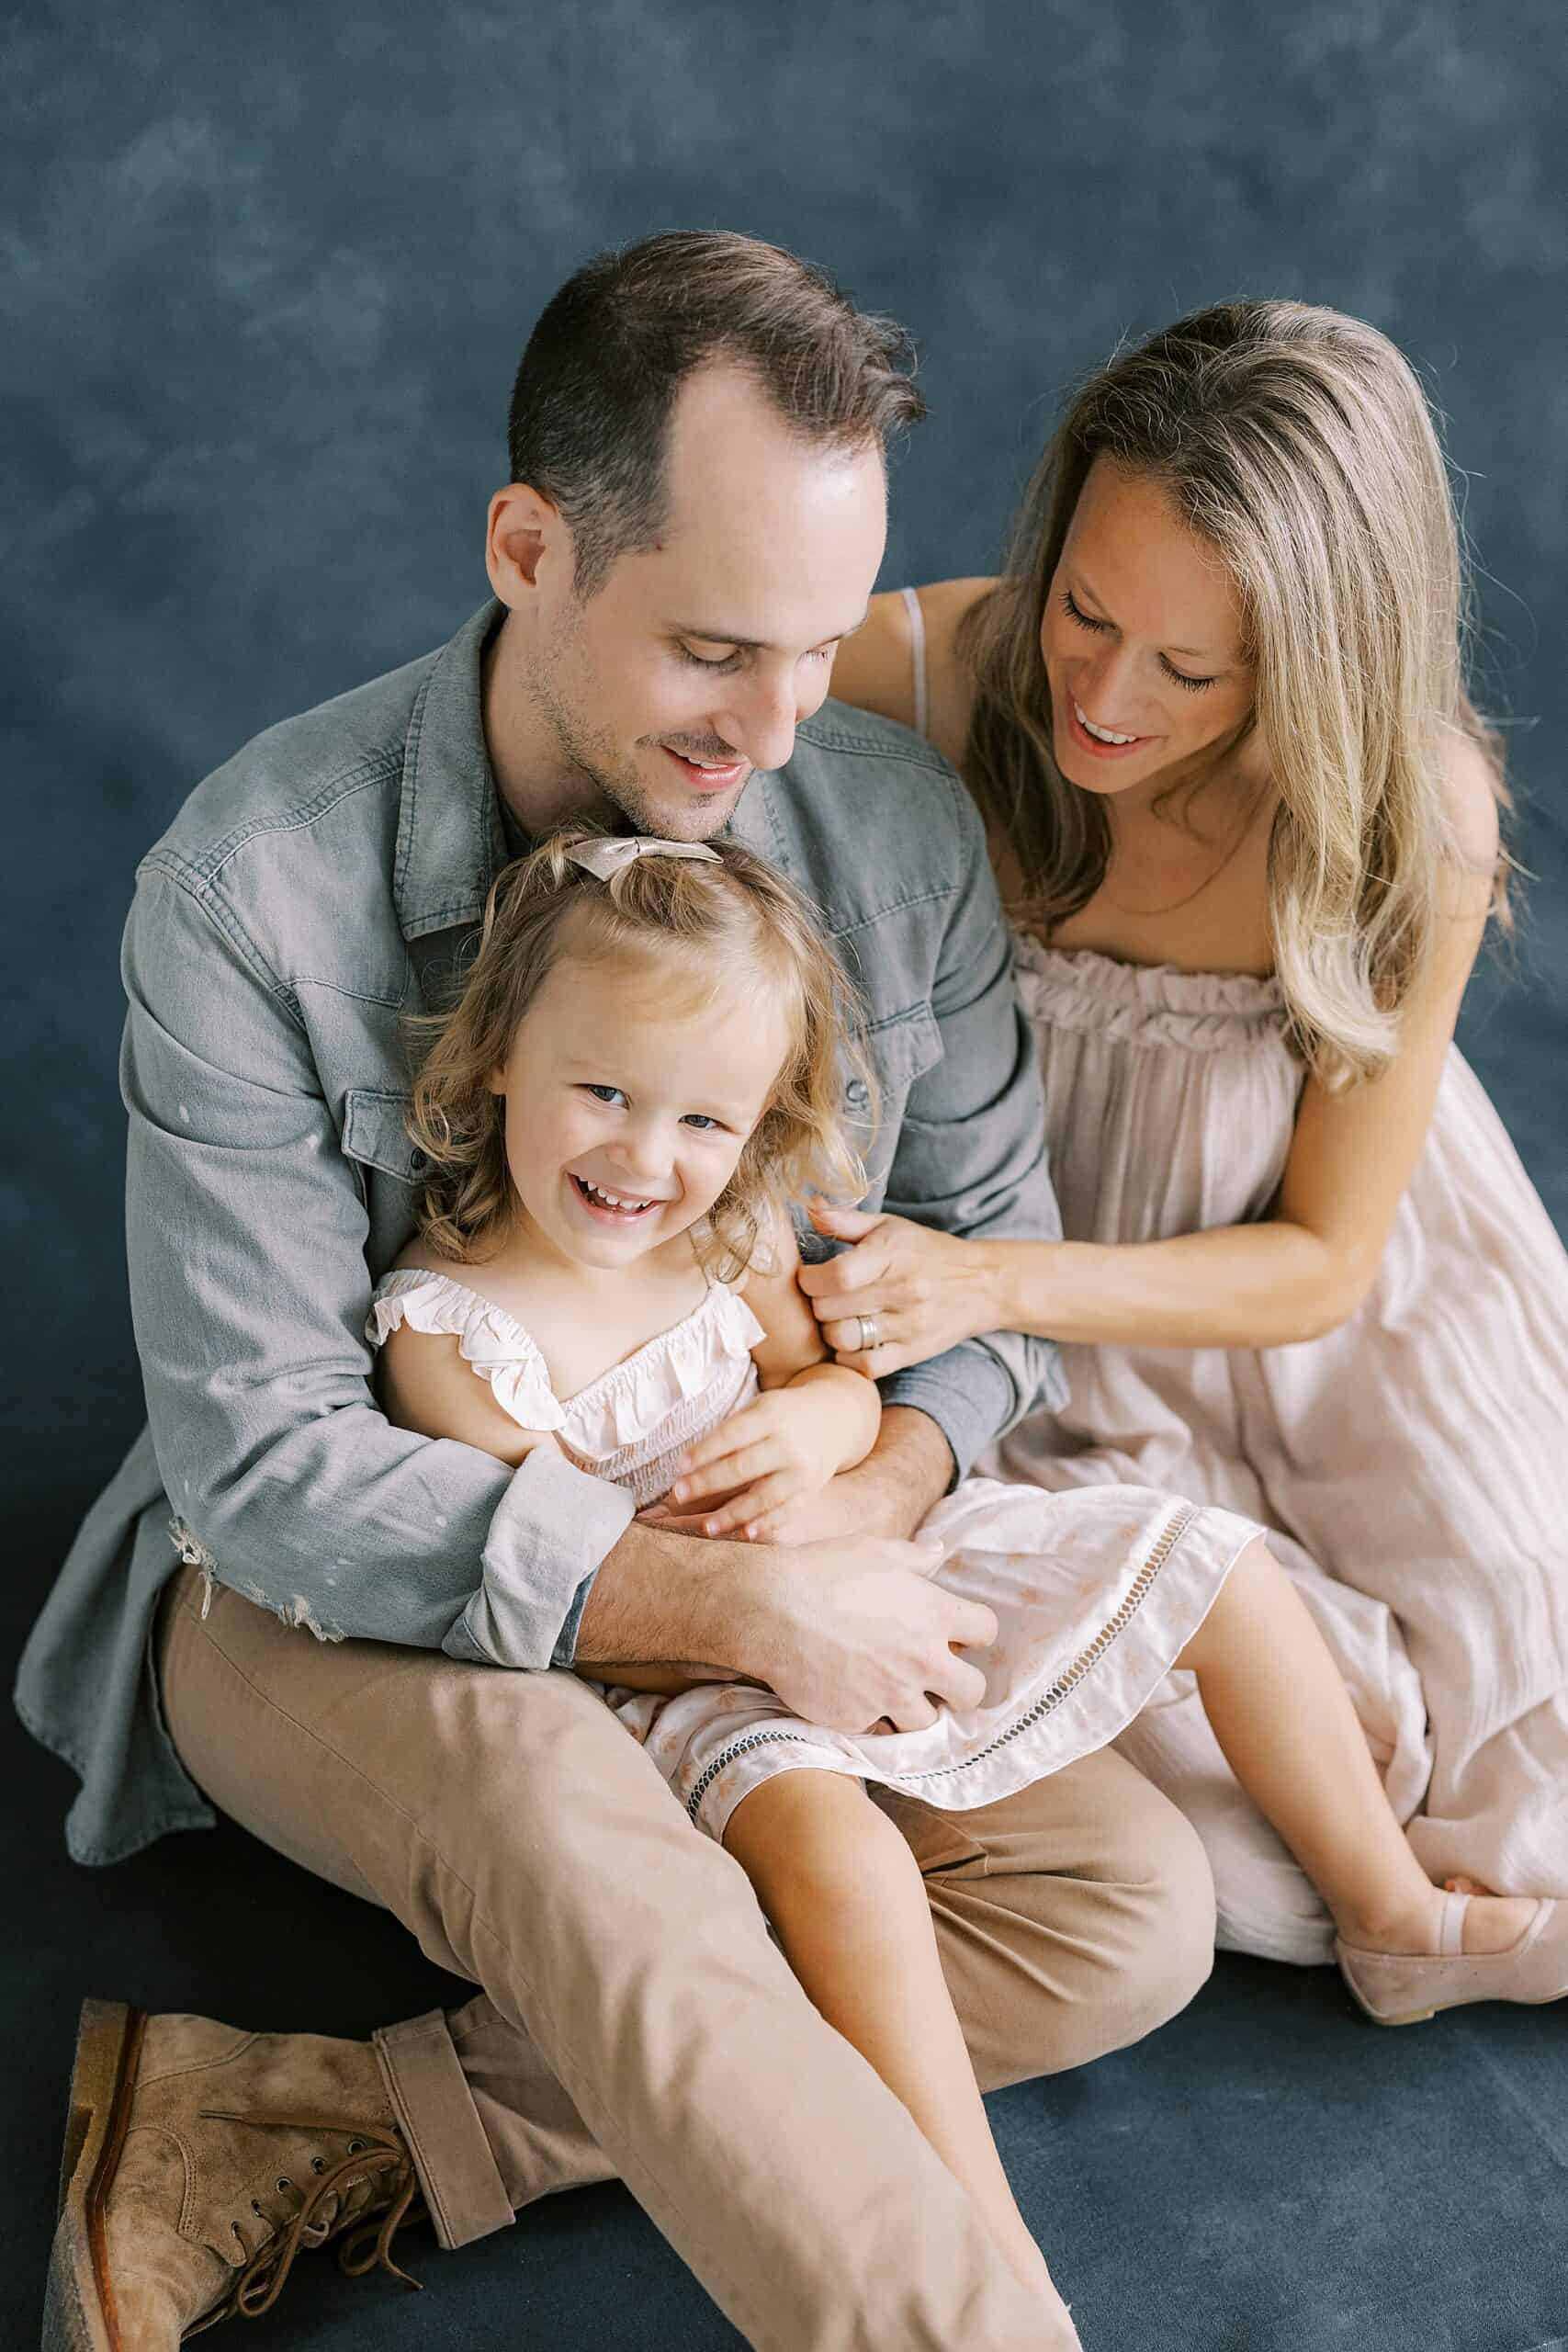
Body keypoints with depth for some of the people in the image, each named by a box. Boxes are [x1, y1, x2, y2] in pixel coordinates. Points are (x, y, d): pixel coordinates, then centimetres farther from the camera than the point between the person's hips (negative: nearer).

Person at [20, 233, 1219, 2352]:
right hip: (337, 1594, -4)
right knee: (567, 1822, -38)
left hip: (777, 1566, 5)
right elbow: (264, 1456, -20)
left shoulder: (902, 830, -8)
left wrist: (875, 1499, -20)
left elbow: (990, 1227, 2)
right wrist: (724, 1604, -27)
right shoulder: (255, 888, -20)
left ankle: (302, 2136, -22)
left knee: (1132, 1913, -16)